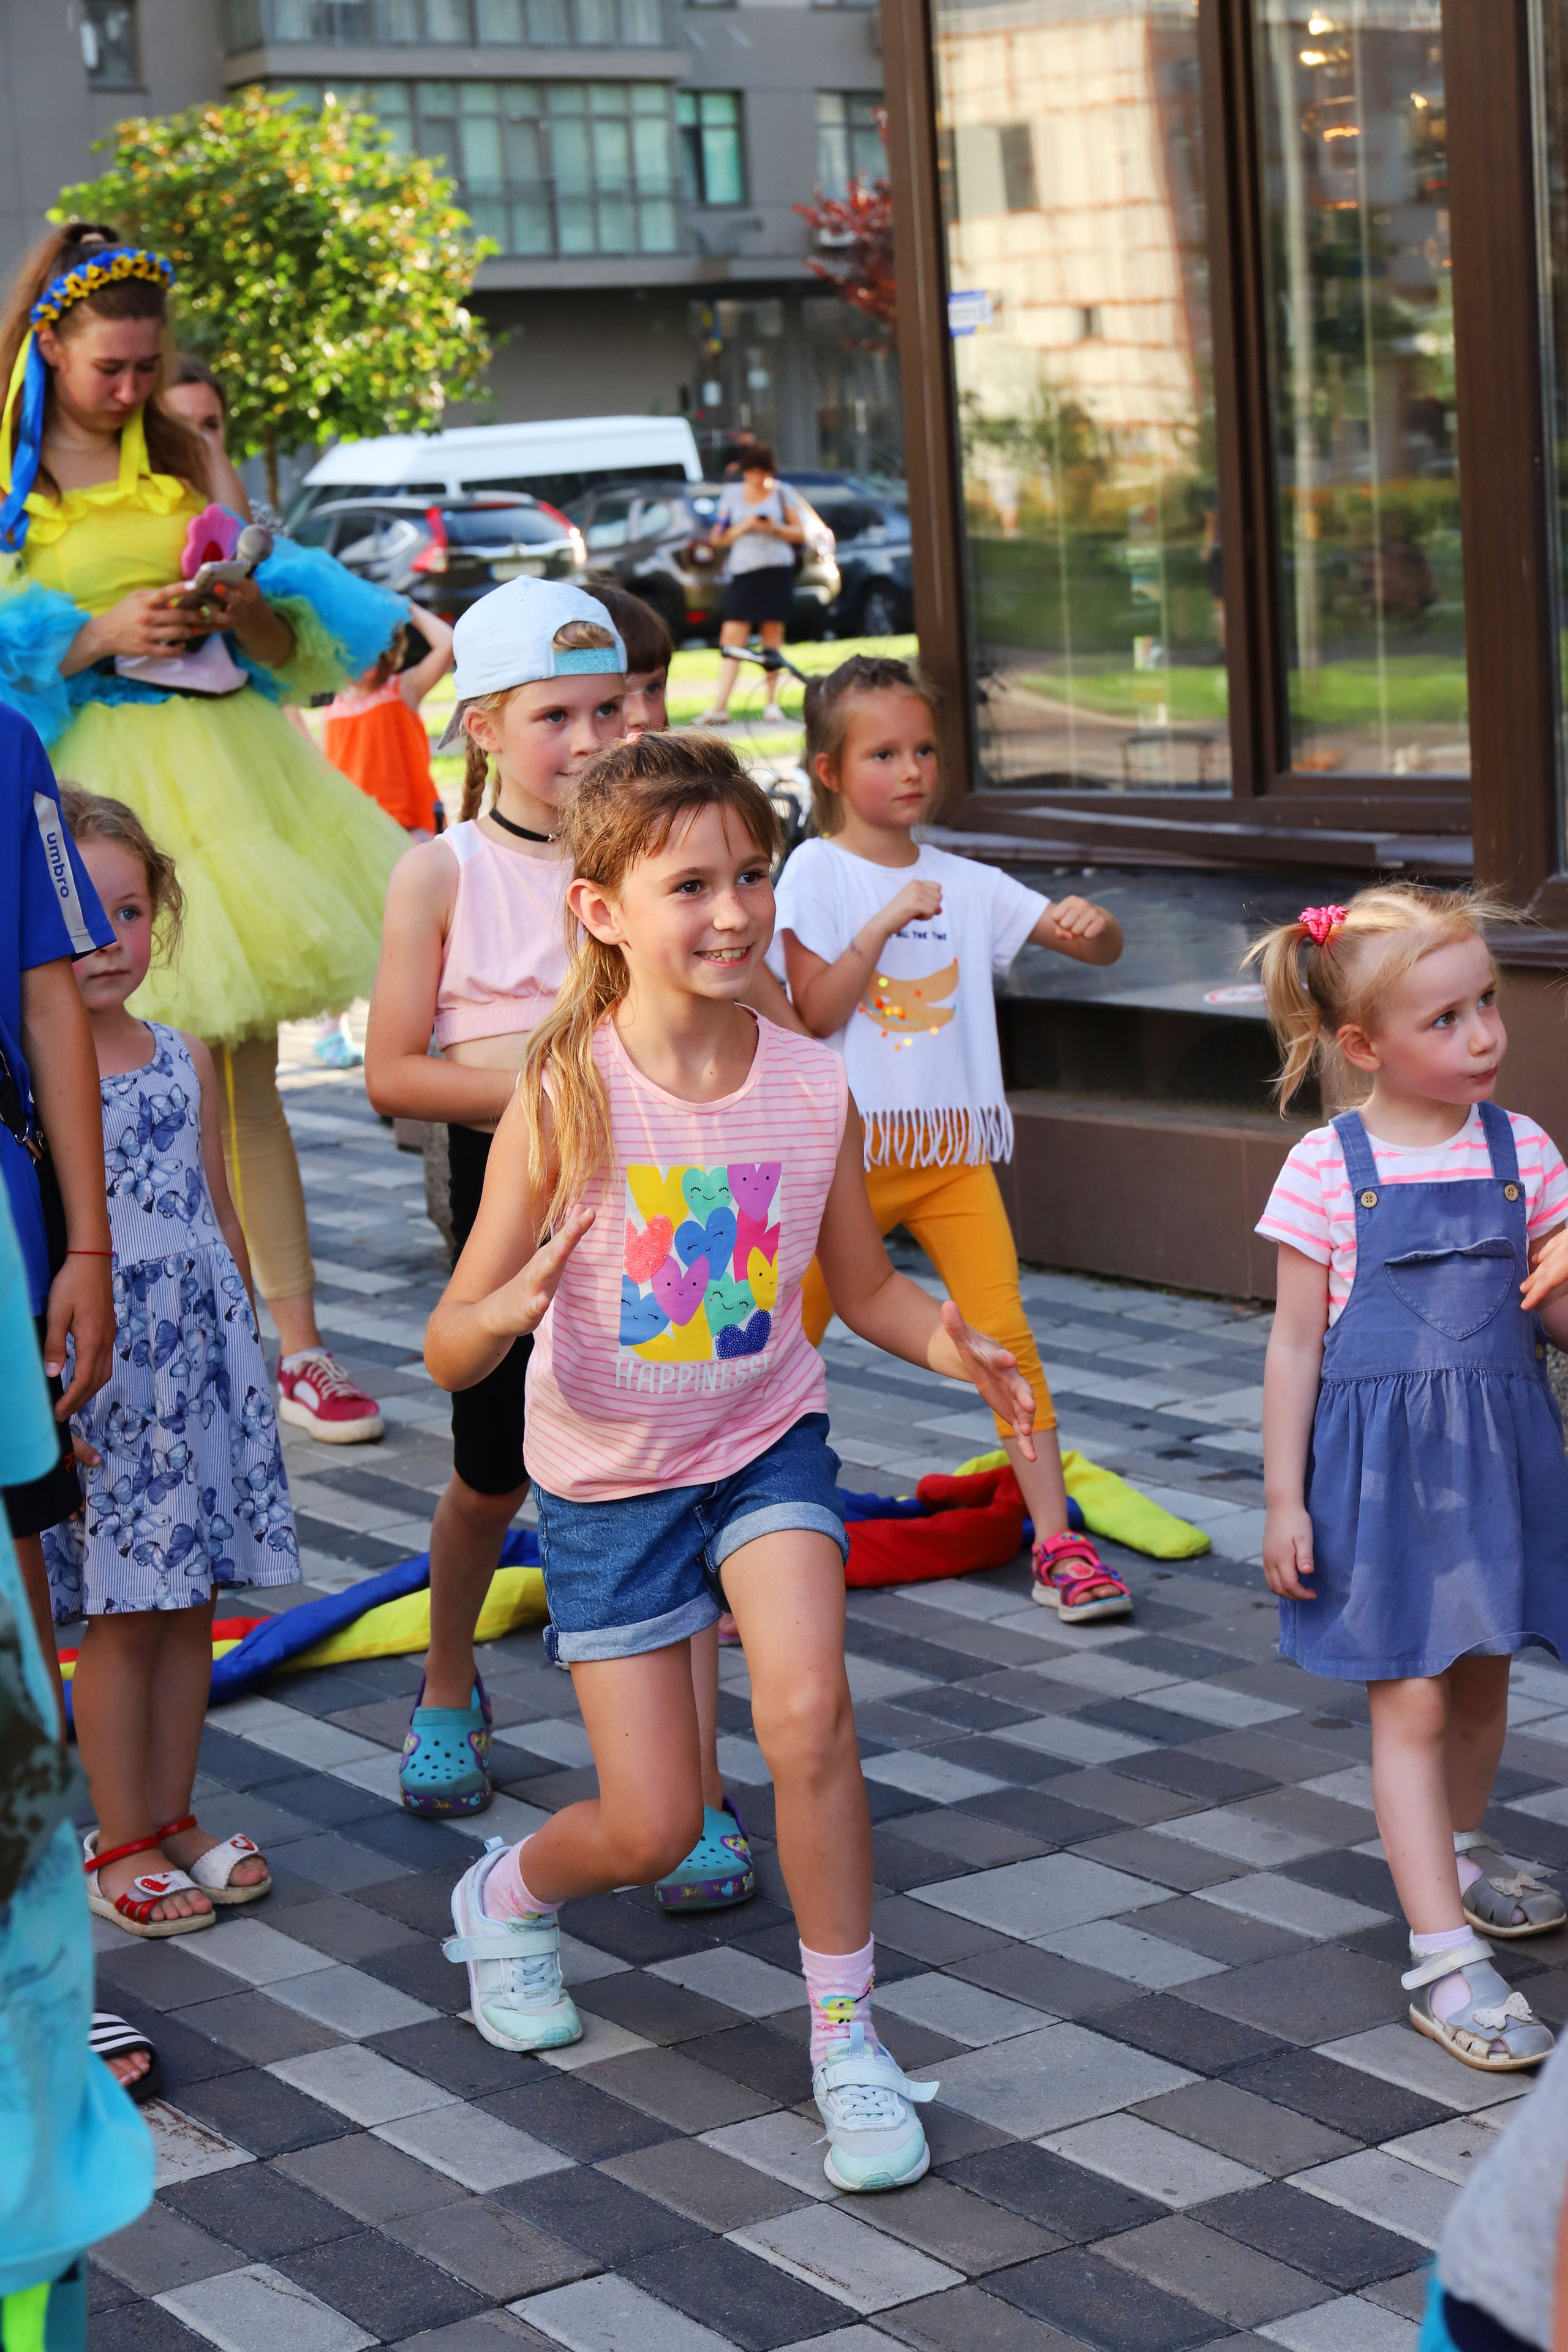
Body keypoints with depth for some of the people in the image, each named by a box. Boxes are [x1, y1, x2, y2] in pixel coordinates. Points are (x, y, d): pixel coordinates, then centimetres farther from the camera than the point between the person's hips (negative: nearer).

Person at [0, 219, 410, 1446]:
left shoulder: (183, 459, 14)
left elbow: (289, 632, 14)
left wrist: (246, 608, -7)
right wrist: (107, 635, -15)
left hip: (222, 749, 4)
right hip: (103, 777, -3)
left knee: (248, 1070, 3)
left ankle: (297, 1344, 4)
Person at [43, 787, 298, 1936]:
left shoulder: (186, 1060, 7)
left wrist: (248, 1354, 16)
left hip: (203, 1361, 5)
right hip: (96, 1367, -5)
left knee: (190, 1604, 11)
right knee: (122, 1615, 1)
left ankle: (172, 1816, 24)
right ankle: (121, 1844, 14)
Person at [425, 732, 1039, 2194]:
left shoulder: (811, 1087, -10)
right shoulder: (565, 1098, -19)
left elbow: (862, 1283, 5)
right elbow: (451, 1351, -19)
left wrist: (953, 1344, -16)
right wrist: (509, 1307, -42)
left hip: (767, 1443, 2)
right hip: (608, 1476, -1)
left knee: (807, 1713, -24)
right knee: (651, 1830, 1)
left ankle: (844, 2041, -3)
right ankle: (507, 1897, 38)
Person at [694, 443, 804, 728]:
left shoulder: (781, 492, 9)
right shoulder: (732, 493, 11)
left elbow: (800, 534, 9)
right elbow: (718, 538, 10)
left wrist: (776, 528, -10)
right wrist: (743, 528, -8)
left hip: (777, 570, 0)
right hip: (743, 572, 0)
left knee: (773, 636, 0)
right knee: (732, 635, -9)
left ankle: (772, 705, 6)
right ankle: (719, 707, -13)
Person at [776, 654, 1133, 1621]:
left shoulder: (967, 884, 7)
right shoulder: (817, 872, -3)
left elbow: (1101, 949, 6)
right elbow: (814, 1011, -12)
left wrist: (1093, 921, -17)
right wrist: (887, 920, -19)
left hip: (954, 1150, 3)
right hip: (850, 1149, -3)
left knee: (1007, 1333, -6)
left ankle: (1058, 1545, -1)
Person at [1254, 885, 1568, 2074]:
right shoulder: (1328, 1169, -8)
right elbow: (1296, 1342, -4)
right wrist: (1284, 1500, -6)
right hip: (1380, 1460, -4)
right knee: (1412, 1705, -5)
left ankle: (1456, 1855, 44)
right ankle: (1445, 1956, -2)